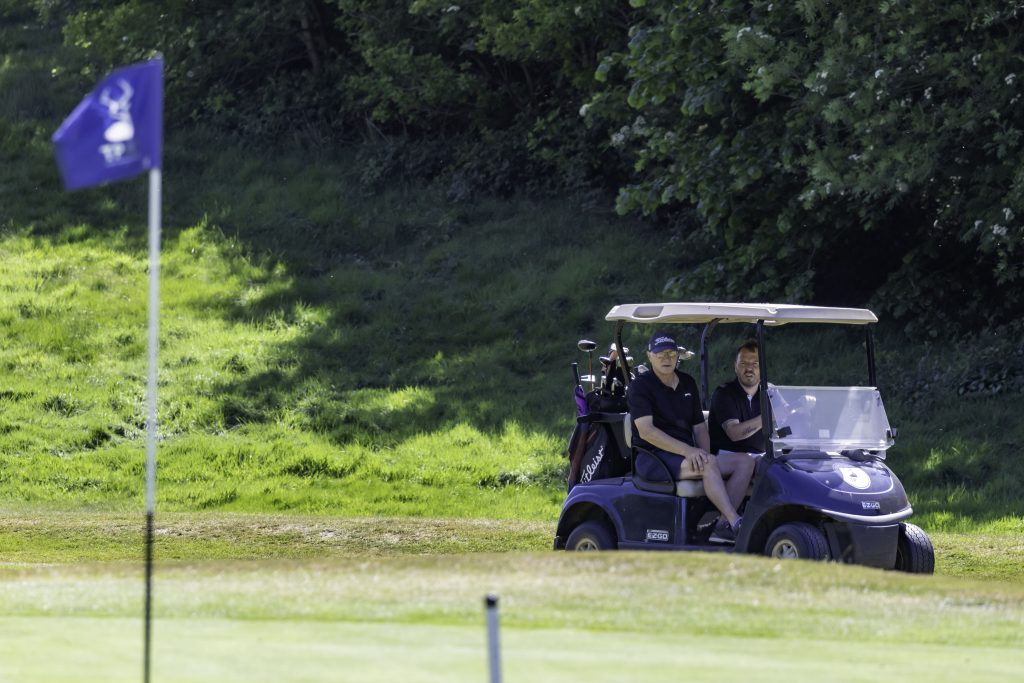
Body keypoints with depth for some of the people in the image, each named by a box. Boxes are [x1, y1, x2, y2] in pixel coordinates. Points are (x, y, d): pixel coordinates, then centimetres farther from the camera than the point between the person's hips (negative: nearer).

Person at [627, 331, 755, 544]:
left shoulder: (688, 384, 18)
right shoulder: (640, 386, -4)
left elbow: (699, 427, 18)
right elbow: (646, 431, -16)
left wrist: (704, 454, -4)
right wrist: (686, 450, -25)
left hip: (688, 454, 7)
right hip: (655, 458, -7)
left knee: (744, 462, -12)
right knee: (709, 464, -34)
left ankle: (723, 525, -27)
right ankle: (736, 524, -40)